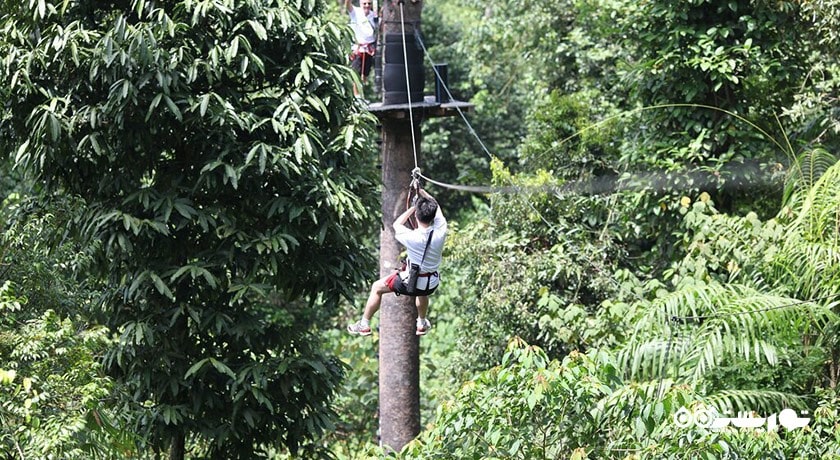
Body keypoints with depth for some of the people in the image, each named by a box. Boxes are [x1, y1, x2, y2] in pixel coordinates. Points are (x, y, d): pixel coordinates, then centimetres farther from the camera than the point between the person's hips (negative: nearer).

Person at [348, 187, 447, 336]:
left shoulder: (412, 237, -29)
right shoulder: (440, 231, -21)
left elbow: (396, 224, -4)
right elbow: (435, 205, -1)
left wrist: (414, 207, 1)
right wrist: (422, 192, 9)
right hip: (432, 285, 4)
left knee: (377, 287, 21)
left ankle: (364, 324, 31)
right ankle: (422, 323, 57)